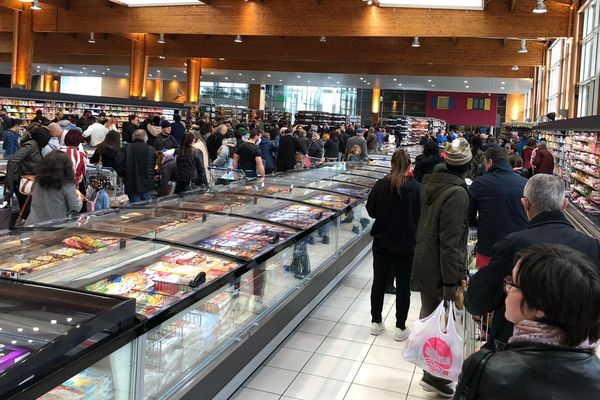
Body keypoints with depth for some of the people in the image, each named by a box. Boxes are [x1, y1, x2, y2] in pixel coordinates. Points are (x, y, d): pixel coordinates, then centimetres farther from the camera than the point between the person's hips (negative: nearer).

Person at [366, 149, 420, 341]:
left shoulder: (380, 185, -9)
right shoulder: (416, 188, -13)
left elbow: (371, 211, -1)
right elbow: (421, 214, -3)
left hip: (382, 242, 2)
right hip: (406, 244, -2)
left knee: (379, 281, 14)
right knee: (403, 285, 9)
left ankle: (376, 322, 25)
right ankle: (400, 328, 16)